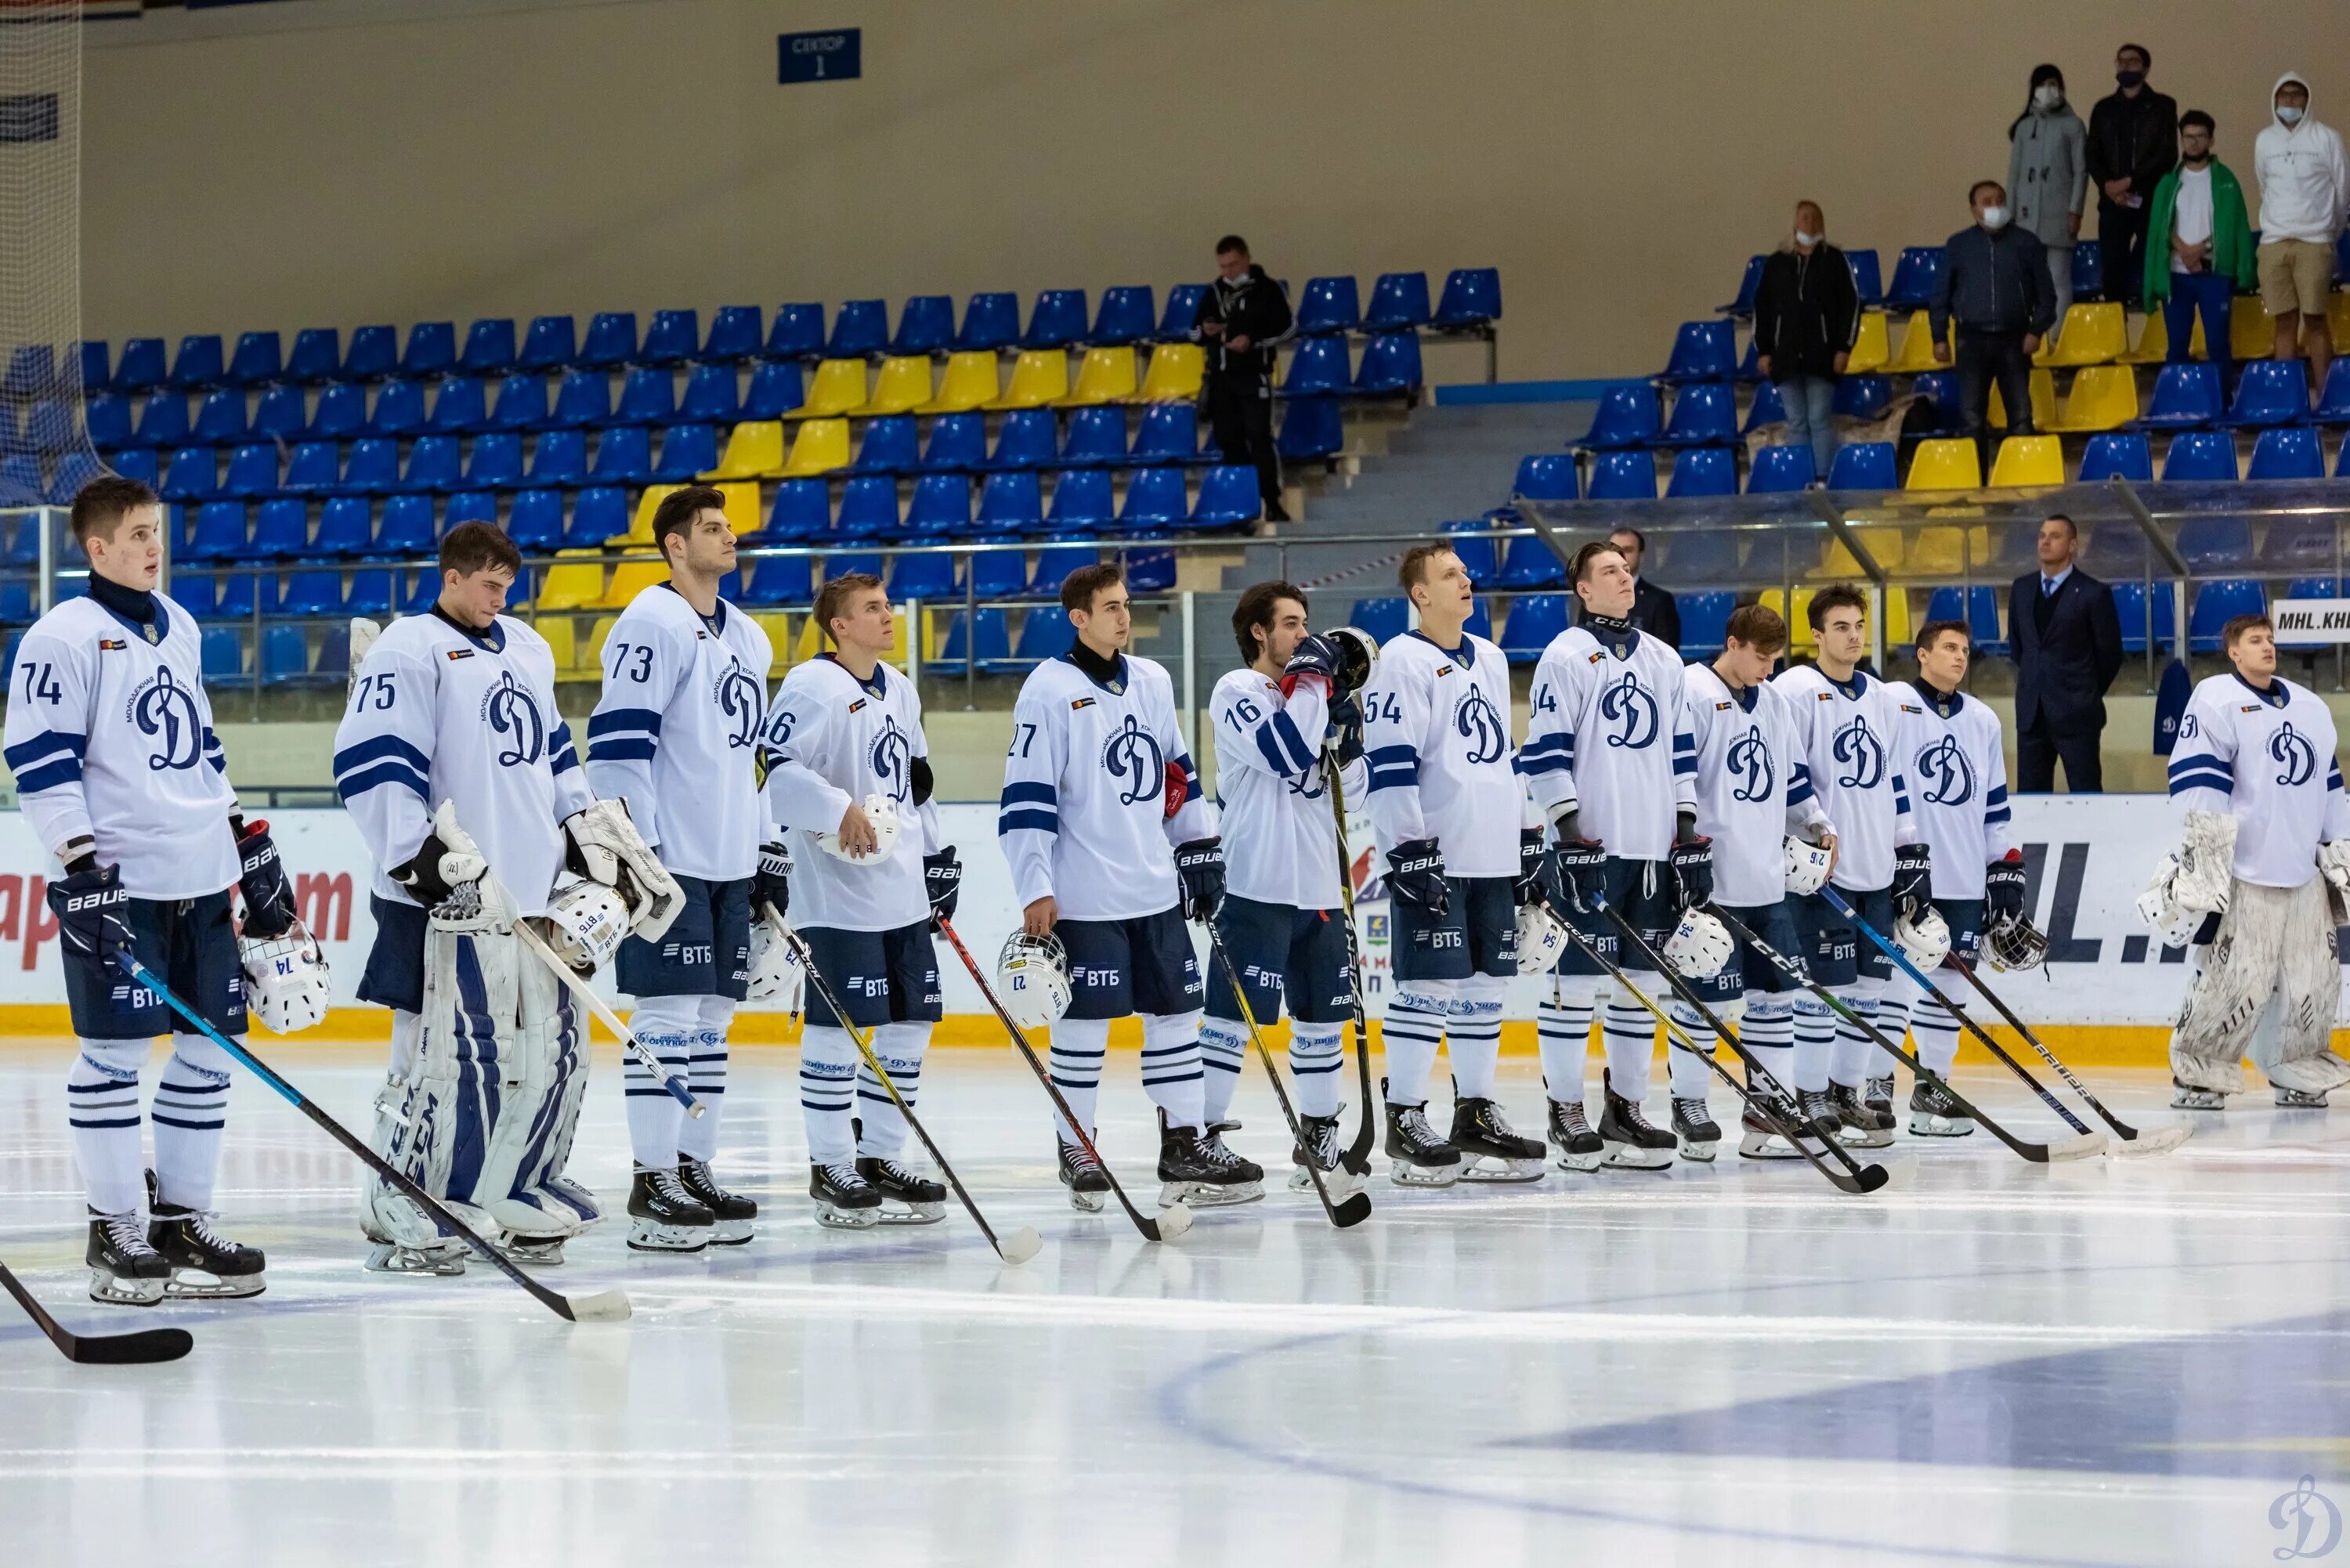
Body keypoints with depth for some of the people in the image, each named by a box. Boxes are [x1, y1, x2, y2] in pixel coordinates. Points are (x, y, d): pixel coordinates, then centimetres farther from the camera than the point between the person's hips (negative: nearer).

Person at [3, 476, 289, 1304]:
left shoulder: (179, 628, 16)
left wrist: (251, 847, 22)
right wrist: (82, 864, -19)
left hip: (201, 878, 7)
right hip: (118, 882, -7)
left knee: (210, 1047, 7)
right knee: (113, 1052, -5)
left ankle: (182, 1218, 15)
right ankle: (115, 1228, 3)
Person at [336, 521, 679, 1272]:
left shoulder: (524, 647, 19)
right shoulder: (408, 652, -7)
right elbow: (372, 766, -15)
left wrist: (592, 835, 20)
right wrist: (426, 857, -20)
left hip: (535, 892, 8)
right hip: (449, 902, -8)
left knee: (552, 1049, 9)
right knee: (444, 1053, -8)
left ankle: (517, 1196, 22)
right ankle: (399, 1217, 0)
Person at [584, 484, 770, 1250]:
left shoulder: (747, 637, 19)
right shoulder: (652, 624, -9)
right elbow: (620, 740, -15)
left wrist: (766, 851, 23)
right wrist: (635, 848, -20)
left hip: (730, 863, 9)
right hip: (670, 861, -8)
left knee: (710, 1020, 9)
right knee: (668, 1015, -9)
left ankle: (694, 1170, 15)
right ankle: (653, 1184, -7)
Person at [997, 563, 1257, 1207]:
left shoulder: (1152, 683, 11)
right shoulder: (1050, 691, -9)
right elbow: (1027, 796, -12)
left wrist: (1202, 851, 17)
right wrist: (1035, 889, -16)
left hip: (1157, 889, 7)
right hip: (1084, 896, -7)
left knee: (1177, 1010, 8)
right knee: (1085, 1021, -1)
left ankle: (1186, 1145, 14)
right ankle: (1076, 1151, 11)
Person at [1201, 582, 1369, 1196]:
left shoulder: (1308, 693, 17)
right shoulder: (1237, 691, -6)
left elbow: (1353, 787, 16)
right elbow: (1289, 755, -23)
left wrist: (1346, 729, -2)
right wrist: (1310, 680, -14)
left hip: (1317, 885, 8)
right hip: (1258, 885, -8)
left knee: (1323, 1011, 13)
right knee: (1235, 1010, -9)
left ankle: (1318, 1139, 24)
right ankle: (1204, 1138, -7)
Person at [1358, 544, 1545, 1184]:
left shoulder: (1490, 661, 17)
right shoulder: (1403, 663, -8)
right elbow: (1390, 763, -13)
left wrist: (1527, 842, 20)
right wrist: (1409, 847, -19)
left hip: (1493, 858, 8)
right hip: (1433, 857, -8)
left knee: (1488, 985, 9)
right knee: (1430, 987, -7)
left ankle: (1475, 1113, 17)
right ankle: (1405, 1120, -1)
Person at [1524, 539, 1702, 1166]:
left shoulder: (1664, 660, 16)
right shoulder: (1566, 656, -3)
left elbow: (1680, 746, 19)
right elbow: (1544, 749, -7)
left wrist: (1688, 825, 11)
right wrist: (1568, 824, -15)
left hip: (1655, 847, 6)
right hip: (1591, 845, -6)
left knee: (1643, 981, 7)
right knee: (1577, 979, -6)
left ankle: (1624, 1107, 14)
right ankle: (1566, 1110, 0)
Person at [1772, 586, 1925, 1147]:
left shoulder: (1883, 700, 17)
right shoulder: (1795, 691, -6)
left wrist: (1910, 853, 17)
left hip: (1877, 869, 7)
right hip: (1821, 868, -7)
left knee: (1868, 984, 7)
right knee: (1826, 984, -7)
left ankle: (1848, 1090, 17)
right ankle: (1812, 1100, 0)